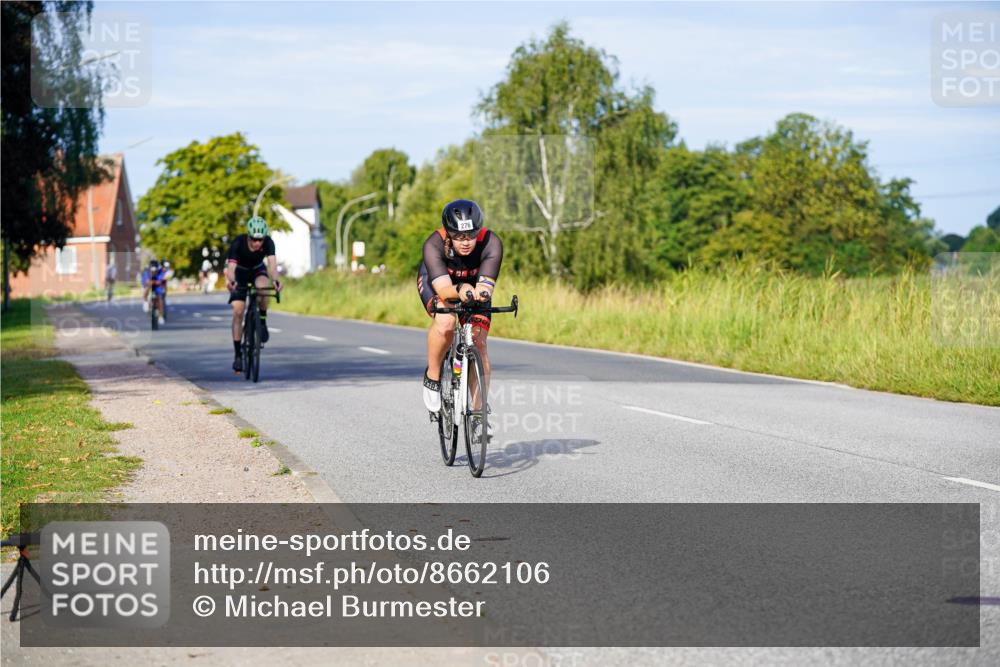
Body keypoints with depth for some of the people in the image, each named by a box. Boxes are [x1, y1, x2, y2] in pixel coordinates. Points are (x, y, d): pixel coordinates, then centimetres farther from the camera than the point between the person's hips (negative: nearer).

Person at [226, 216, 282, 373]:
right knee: (238, 312, -13)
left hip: (258, 269, 1)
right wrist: (230, 280, -66)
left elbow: (272, 262, -44)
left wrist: (276, 279, -65)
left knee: (263, 285, -36)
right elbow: (231, 266, -44)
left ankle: (263, 322, -15)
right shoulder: (238, 243, -33)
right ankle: (237, 354, -4)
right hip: (240, 272, -1)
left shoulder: (268, 242, -30)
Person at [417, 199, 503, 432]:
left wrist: (481, 292, -65)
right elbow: (443, 288, -45)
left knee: (478, 343, -12)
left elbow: (485, 285, -42)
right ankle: (432, 377, -8)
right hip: (436, 283, -2)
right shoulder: (434, 245, -37)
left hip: (473, 285, 2)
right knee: (445, 323, -33)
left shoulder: (491, 244, -34)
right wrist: (460, 290, -66)